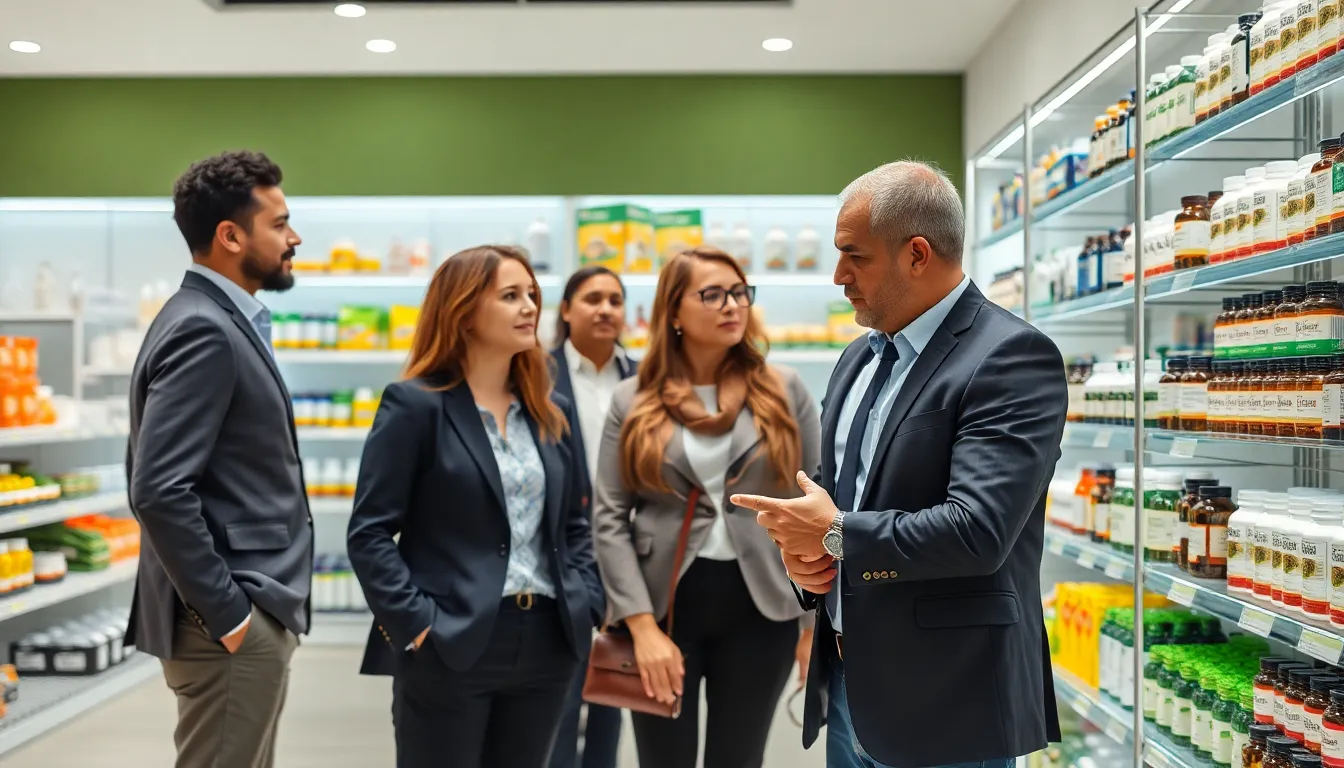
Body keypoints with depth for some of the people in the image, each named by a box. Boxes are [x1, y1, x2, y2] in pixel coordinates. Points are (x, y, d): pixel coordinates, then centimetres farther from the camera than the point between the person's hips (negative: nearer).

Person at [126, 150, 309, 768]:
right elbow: (160, 489, -24)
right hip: (235, 622, -10)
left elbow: (147, 471, 18)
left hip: (246, 608, 10)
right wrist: (226, 611, -18)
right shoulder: (205, 330, -17)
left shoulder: (215, 322, 12)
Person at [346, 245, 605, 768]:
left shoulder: (552, 412, 12)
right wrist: (417, 622, -15)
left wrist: (586, 605, 4)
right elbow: (370, 533, -8)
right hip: (450, 644, -5)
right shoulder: (414, 405, -6)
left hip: (548, 640, 6)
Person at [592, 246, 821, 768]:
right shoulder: (634, 401, 0)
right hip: (663, 604, 0)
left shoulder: (784, 391, 2)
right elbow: (608, 518, -3)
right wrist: (643, 625, -11)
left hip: (760, 609, 1)